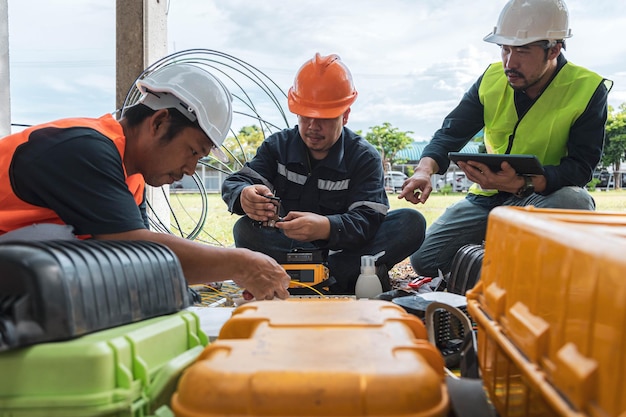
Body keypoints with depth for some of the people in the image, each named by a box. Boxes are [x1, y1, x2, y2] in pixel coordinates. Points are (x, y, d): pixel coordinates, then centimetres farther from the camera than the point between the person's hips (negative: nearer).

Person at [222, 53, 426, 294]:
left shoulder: (365, 157, -5)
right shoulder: (277, 146, 3)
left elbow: (367, 219, -19)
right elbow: (234, 183, -9)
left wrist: (326, 227, -42)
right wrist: (245, 197, -36)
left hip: (346, 247, -1)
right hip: (288, 247, 2)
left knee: (412, 223, -21)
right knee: (245, 230, -29)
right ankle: (356, 272, -29)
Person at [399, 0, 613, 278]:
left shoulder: (588, 89, -14)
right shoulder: (492, 78, -4)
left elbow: (581, 167, -18)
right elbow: (450, 134, -4)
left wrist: (520, 184, -36)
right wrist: (425, 169, -26)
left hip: (546, 195, -2)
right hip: (488, 195, 3)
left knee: (575, 201, -38)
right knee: (424, 260, -8)